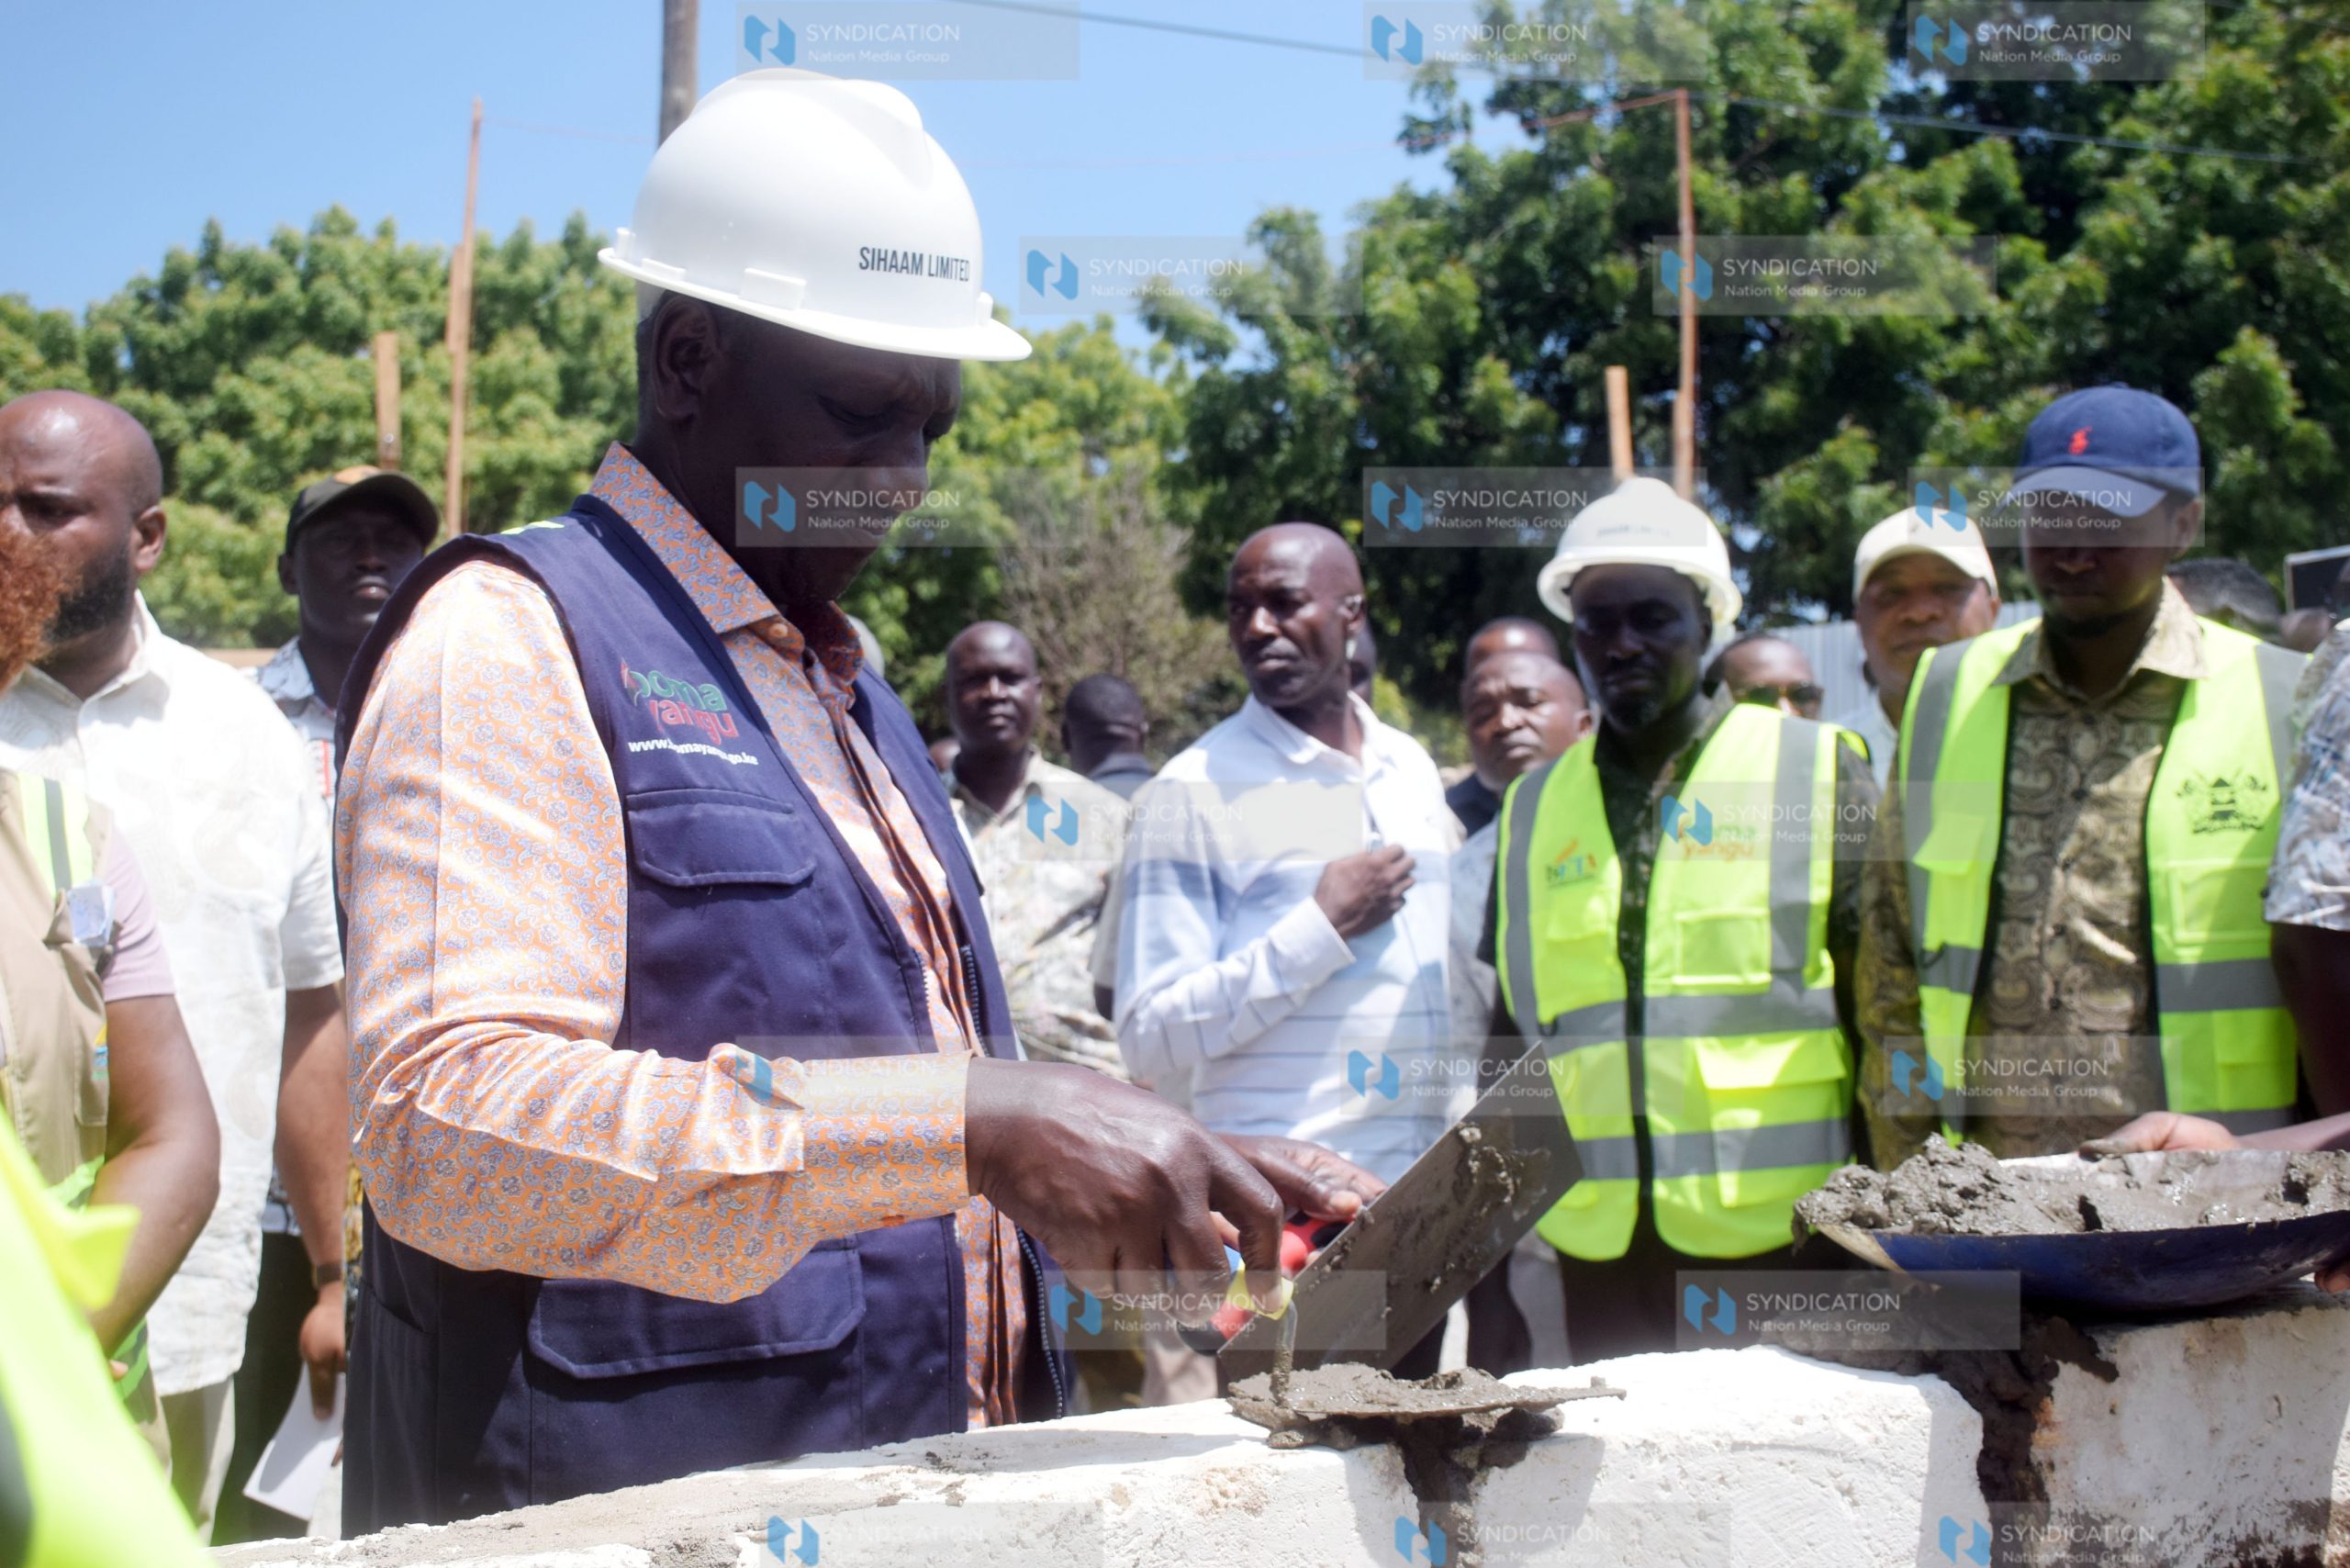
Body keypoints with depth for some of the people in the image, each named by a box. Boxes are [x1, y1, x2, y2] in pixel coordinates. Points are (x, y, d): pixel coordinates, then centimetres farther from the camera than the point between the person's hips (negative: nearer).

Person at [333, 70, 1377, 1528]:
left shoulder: (856, 698, 18)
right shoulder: (510, 637, -8)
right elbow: (447, 1122, -23)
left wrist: (1205, 1193, 9)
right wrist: (969, 1123, -29)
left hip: (924, 1507, 7)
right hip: (633, 1508, -7)